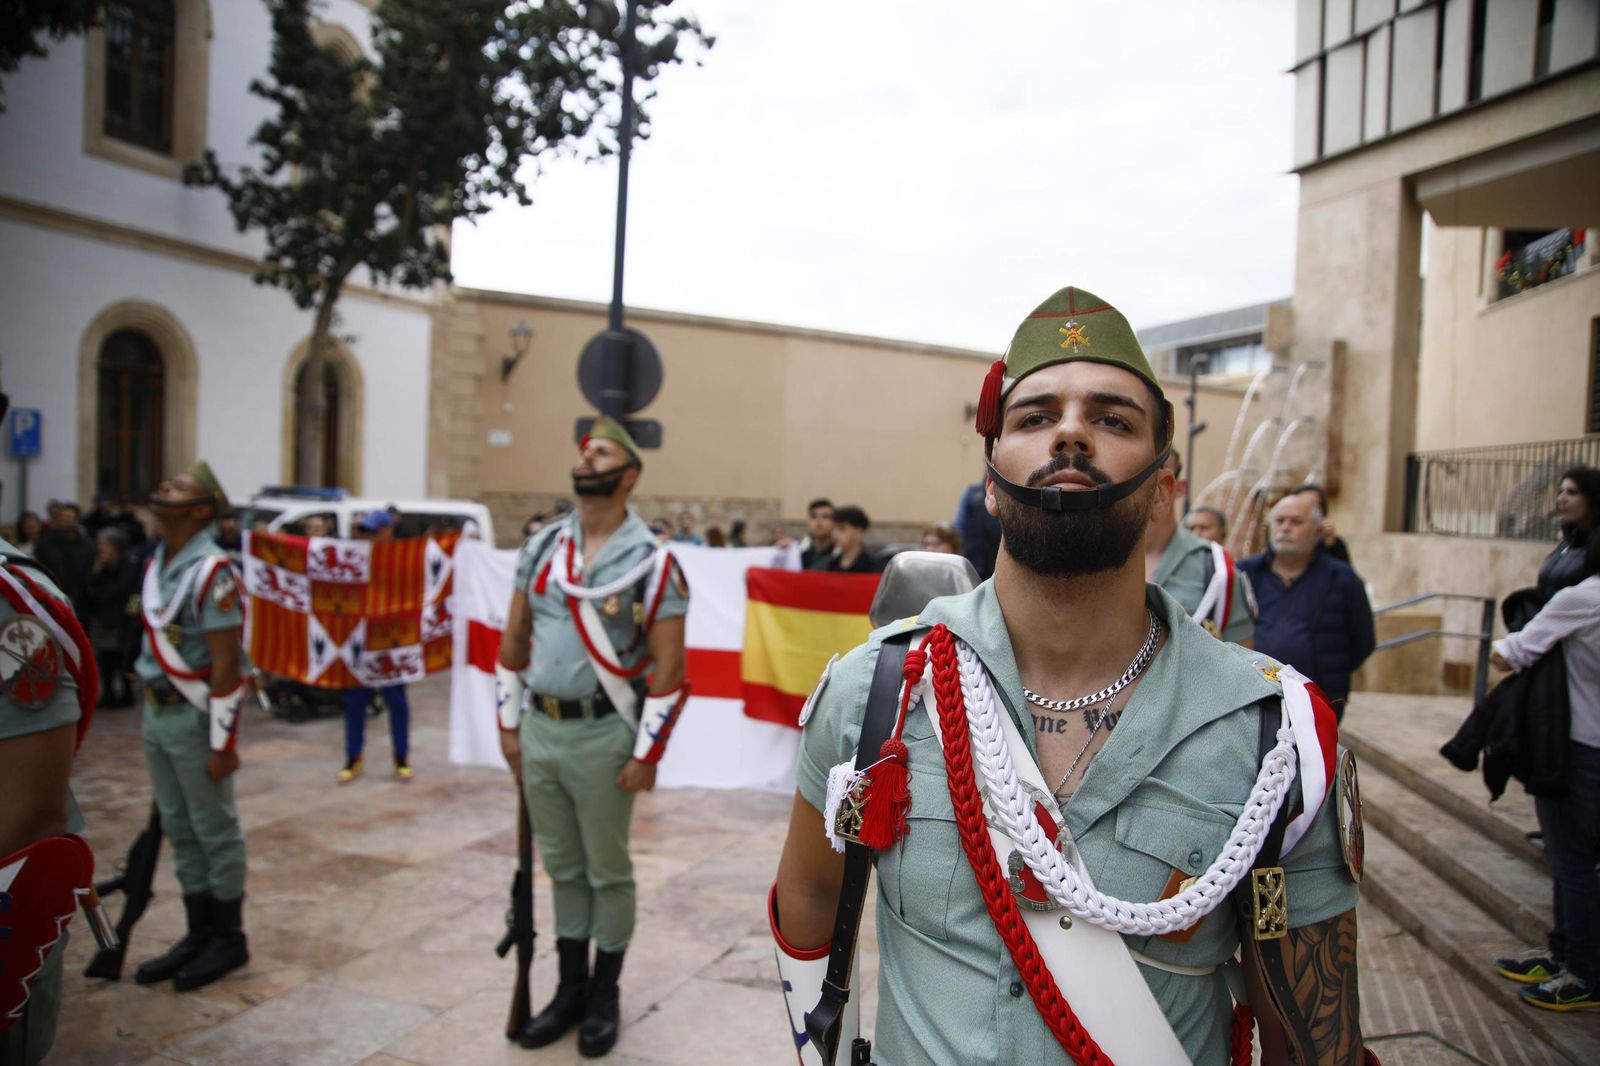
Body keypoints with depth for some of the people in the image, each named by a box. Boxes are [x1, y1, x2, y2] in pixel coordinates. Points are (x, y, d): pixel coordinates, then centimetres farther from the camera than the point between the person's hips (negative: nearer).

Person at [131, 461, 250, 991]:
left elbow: (226, 663, -19)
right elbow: (155, 640, 16)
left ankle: (229, 940, 19)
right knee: (179, 829, 16)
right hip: (157, 711, 9)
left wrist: (222, 743, -18)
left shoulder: (210, 571, -18)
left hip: (194, 715, -9)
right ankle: (199, 935, 28)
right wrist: (151, 707, 16)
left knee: (215, 831, 4)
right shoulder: (157, 563, 9)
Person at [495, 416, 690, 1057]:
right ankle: (570, 989, 35)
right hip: (537, 729, 5)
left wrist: (647, 754, -13)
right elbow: (513, 640, 12)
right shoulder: (541, 548, 6)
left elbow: (668, 666, -12)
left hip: (601, 736, -5)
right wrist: (509, 726, 10)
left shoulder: (650, 563, -11)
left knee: (607, 872, 9)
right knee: (561, 866, 18)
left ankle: (603, 998, 28)